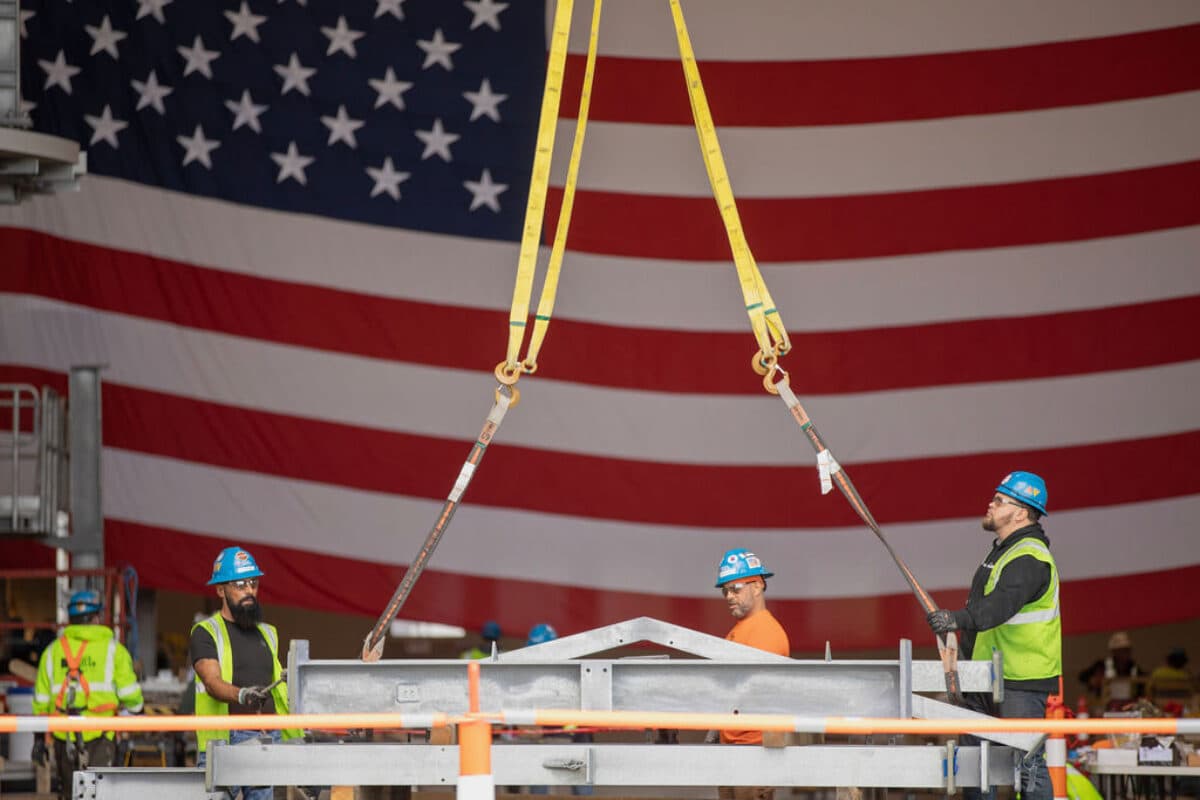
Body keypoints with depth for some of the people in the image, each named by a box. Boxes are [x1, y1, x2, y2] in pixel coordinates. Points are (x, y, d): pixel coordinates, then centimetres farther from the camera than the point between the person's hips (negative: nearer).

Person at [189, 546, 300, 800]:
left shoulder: (267, 634, 22)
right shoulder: (206, 633, 1)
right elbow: (213, 682, -14)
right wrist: (241, 695, -34)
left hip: (269, 741, 6)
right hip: (225, 741, -6)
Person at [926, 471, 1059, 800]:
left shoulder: (1029, 558, -17)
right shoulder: (1004, 550, 17)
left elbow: (1002, 604, -35)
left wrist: (959, 619, -49)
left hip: (1022, 681, -10)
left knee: (1027, 762, -10)